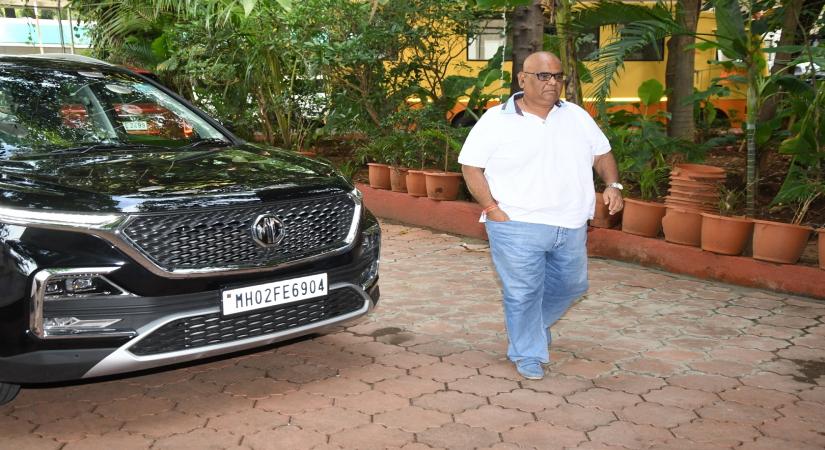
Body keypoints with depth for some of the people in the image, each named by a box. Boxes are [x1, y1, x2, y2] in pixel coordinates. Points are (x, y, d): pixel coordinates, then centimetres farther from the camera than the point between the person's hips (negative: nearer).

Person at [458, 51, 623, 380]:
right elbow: (471, 167, -4)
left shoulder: (577, 116, 10)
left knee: (571, 285, 17)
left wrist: (613, 185, 0)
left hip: (570, 227, 5)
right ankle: (528, 355, 19)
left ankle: (536, 324, 43)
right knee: (523, 293, -1)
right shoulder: (496, 121, -4)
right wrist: (493, 209, -13)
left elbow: (602, 153, 18)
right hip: (517, 228, -5)